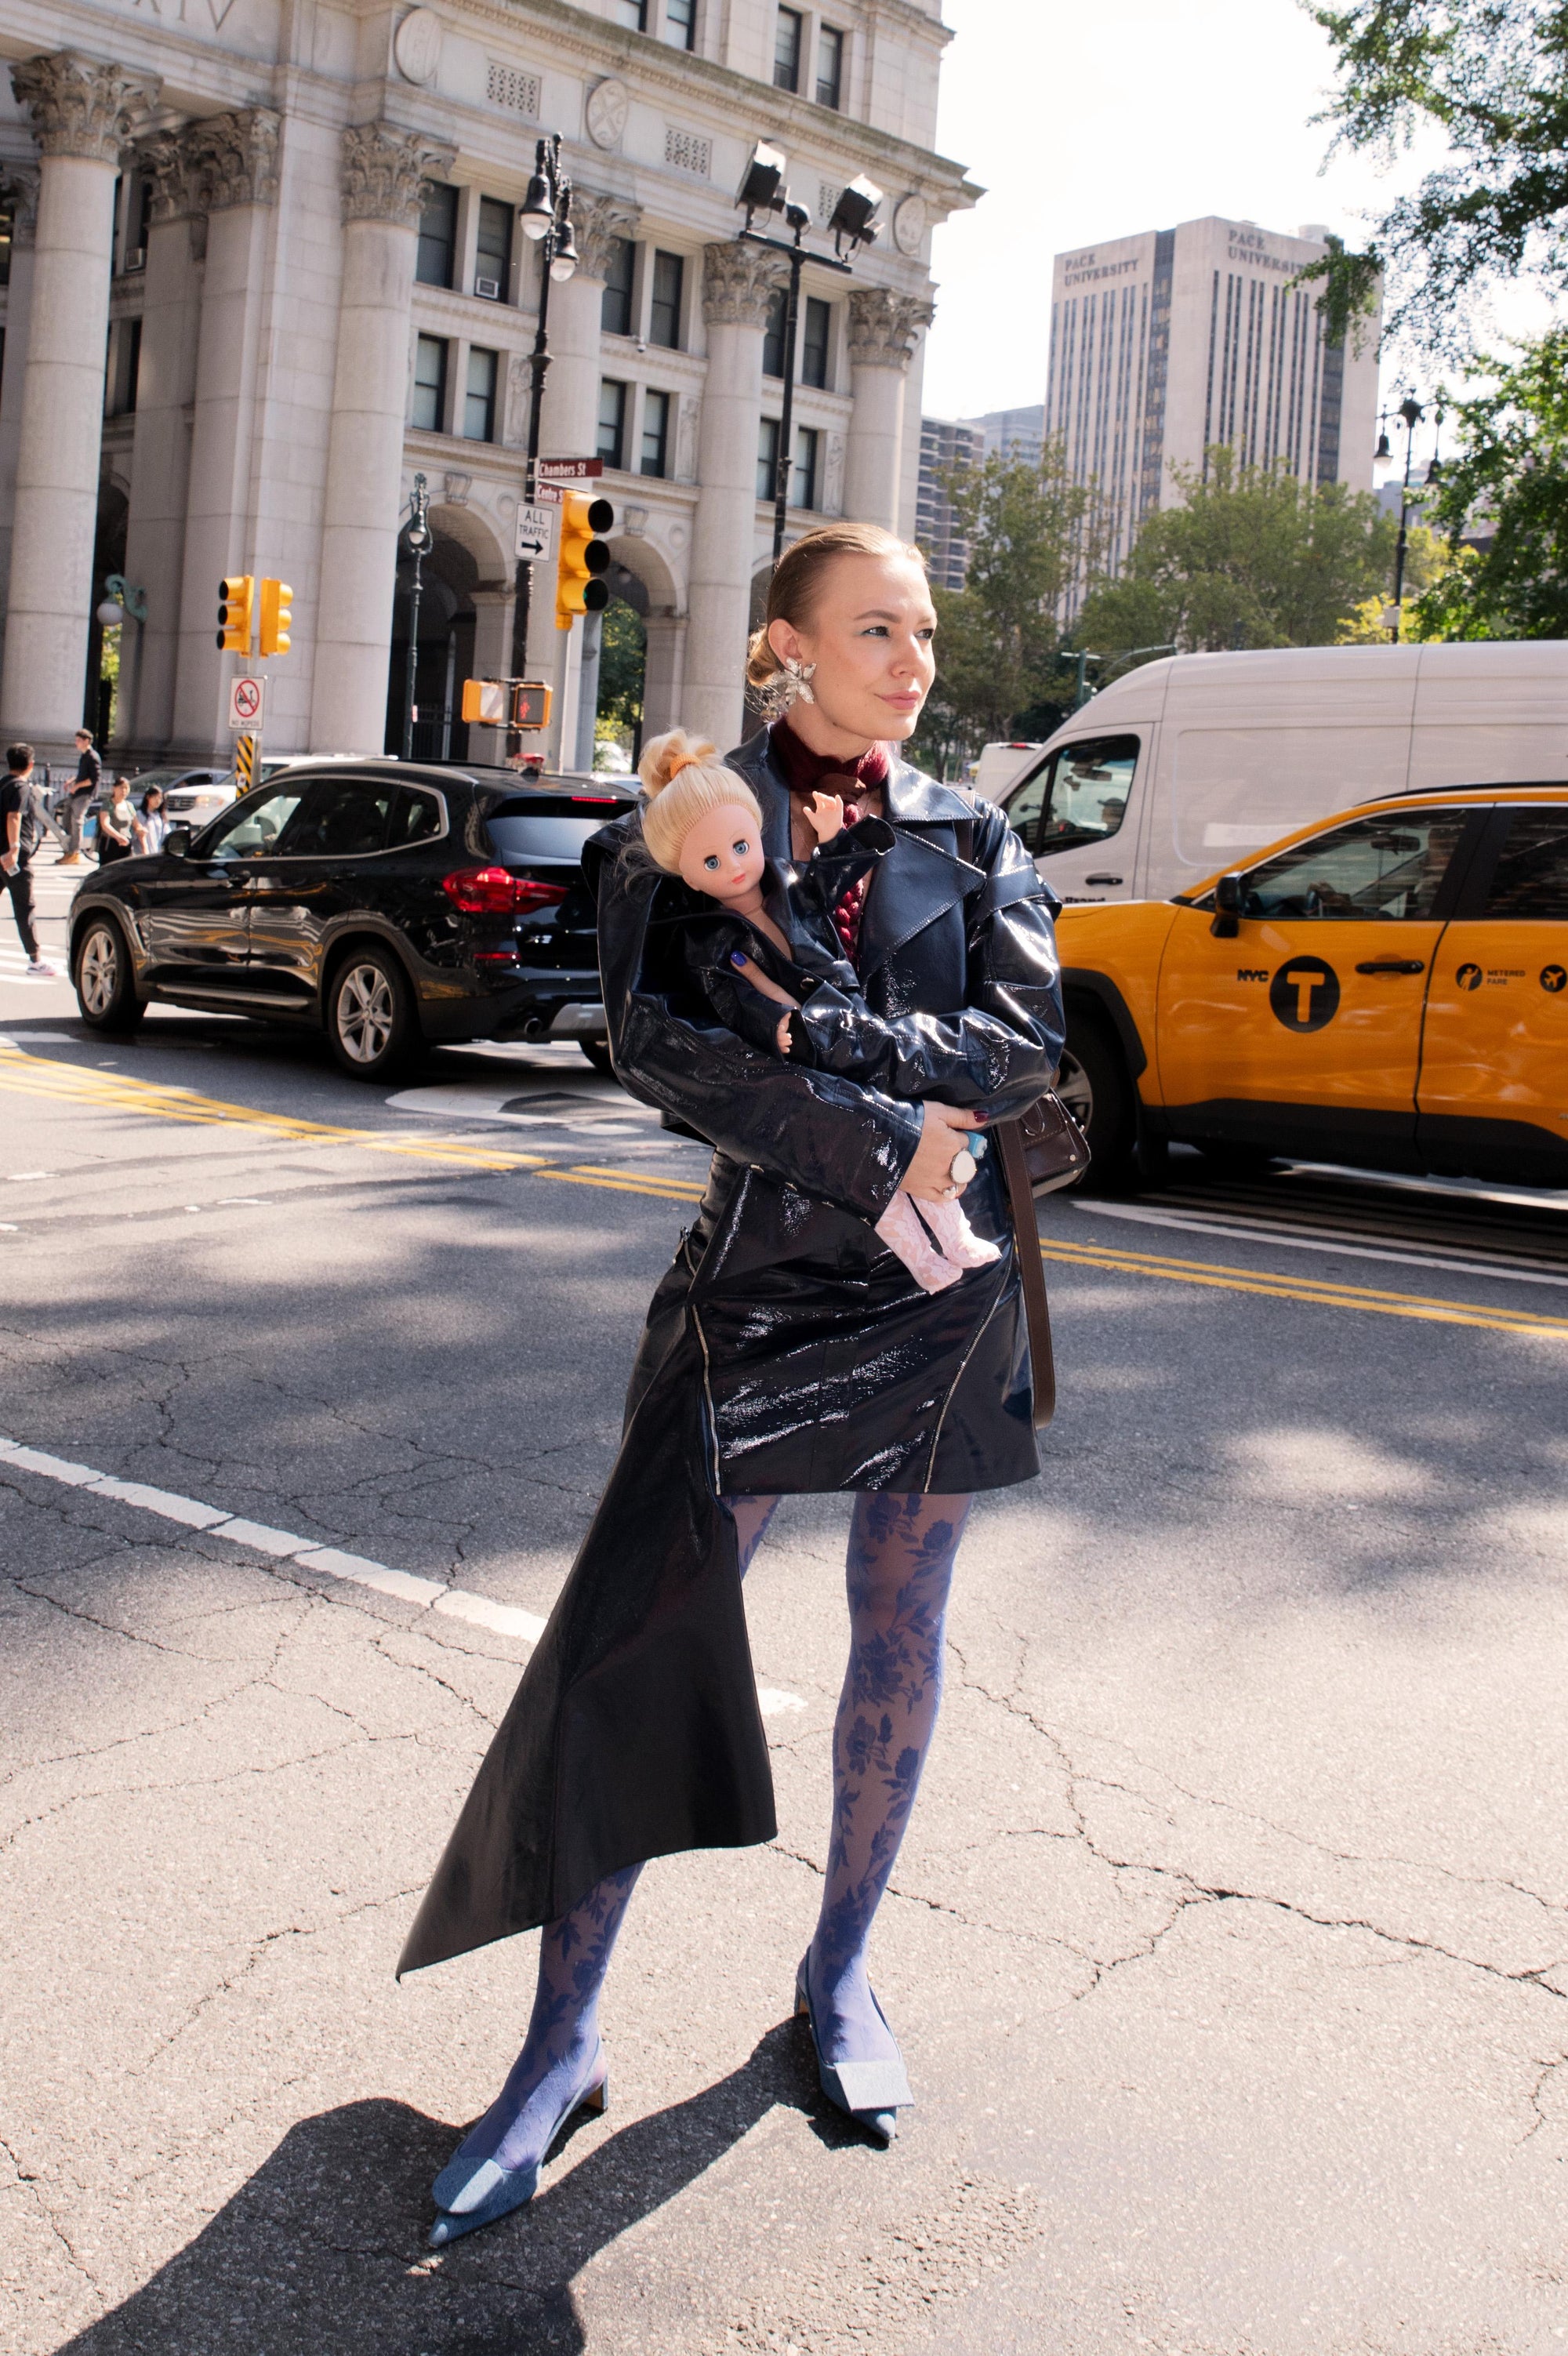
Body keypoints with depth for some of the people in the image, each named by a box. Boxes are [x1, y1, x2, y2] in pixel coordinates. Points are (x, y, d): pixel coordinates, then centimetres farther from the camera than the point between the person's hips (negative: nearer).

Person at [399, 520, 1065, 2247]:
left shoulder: (972, 837, 9)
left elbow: (1028, 1038, -4)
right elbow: (652, 1037, -12)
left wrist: (829, 1043, -16)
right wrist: (870, 1136, -19)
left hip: (947, 1279, 3)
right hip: (758, 1273, -2)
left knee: (899, 1634, 11)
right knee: (634, 1636, -6)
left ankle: (840, 1976, 32)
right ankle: (561, 2050, 9)